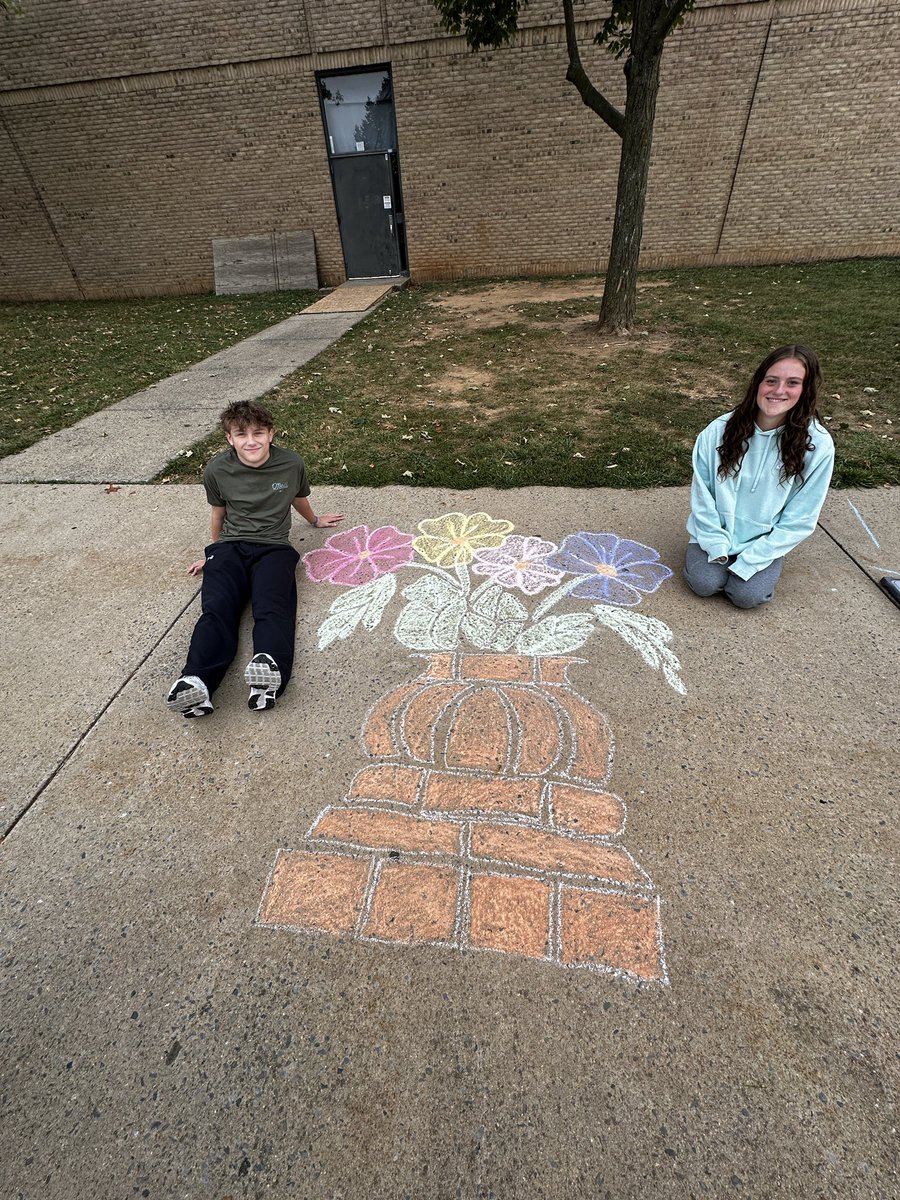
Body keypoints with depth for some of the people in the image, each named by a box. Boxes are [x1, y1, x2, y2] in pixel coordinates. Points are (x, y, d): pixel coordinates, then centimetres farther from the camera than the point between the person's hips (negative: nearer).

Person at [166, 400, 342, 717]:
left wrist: (315, 521, 40)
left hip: (273, 548, -1)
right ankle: (196, 684, -48)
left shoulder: (291, 464, 1)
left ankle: (269, 673, -58)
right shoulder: (217, 470, 3)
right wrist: (213, 551, 31)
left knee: (273, 608, -31)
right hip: (230, 547, 1)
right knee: (216, 610, -27)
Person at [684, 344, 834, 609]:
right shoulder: (720, 430, -14)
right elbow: (701, 492, -8)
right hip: (716, 532, 1)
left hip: (765, 541, 0)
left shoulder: (817, 445, -15)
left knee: (747, 595, -17)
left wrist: (749, 560, -17)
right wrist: (717, 546, -13)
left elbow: (800, 520, -11)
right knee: (704, 583, -18)